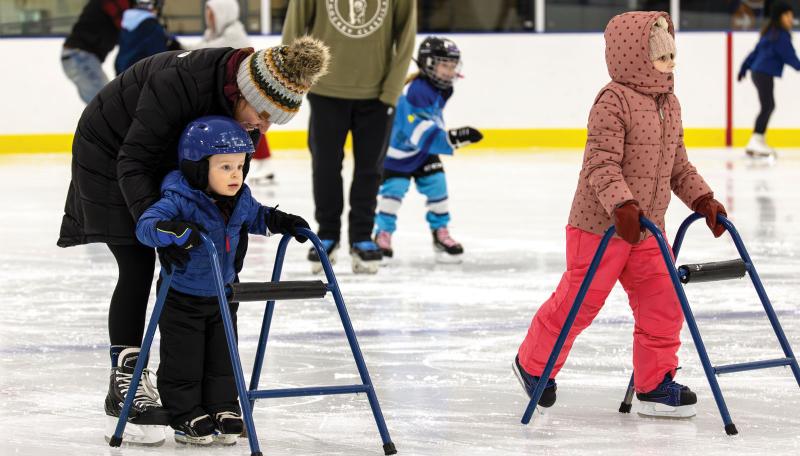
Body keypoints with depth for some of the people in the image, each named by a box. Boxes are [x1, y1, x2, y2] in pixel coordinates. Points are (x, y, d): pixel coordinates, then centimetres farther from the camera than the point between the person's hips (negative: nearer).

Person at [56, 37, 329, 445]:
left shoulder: (246, 98, -18)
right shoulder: (180, 82, -40)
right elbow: (133, 163, -34)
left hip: (169, 159, 6)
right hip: (109, 153, -6)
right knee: (137, 267, -11)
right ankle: (124, 385, -5)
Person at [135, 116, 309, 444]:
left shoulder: (240, 200, -3)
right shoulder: (179, 200, -24)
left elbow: (257, 218, 18)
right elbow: (145, 226, -33)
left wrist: (284, 223, 1)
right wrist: (174, 230, -51)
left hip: (222, 296, 6)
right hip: (182, 297, -6)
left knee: (222, 359, 14)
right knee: (183, 360, 4)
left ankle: (222, 410, 25)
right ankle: (186, 417, 15)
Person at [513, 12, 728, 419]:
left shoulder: (670, 105, 10)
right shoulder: (614, 102, -17)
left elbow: (679, 167, 18)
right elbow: (602, 163, -24)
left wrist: (704, 201, 9)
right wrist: (622, 206, -35)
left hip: (647, 229, 8)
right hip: (599, 227, -8)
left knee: (664, 304, 2)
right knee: (577, 303, 1)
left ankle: (655, 384, 13)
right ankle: (532, 364, 22)